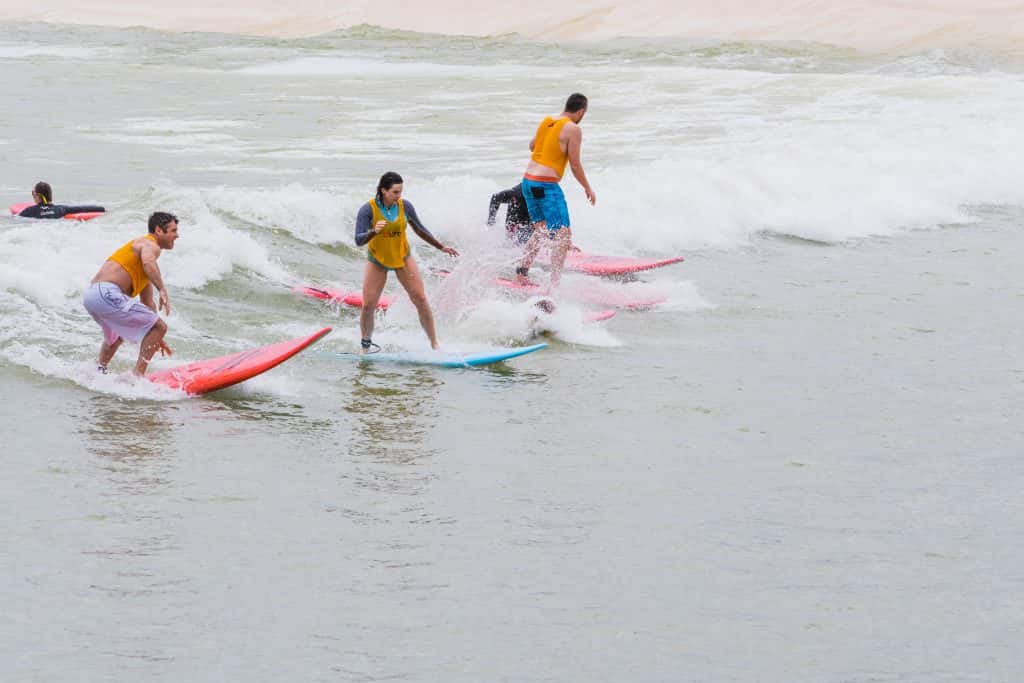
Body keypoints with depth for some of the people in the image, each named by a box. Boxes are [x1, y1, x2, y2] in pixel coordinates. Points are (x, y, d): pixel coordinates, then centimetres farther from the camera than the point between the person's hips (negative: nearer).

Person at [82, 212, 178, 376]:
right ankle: (138, 375, -14)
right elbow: (148, 262, -29)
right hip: (107, 293, -11)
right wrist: (162, 290, -33)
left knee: (116, 335, 39)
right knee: (160, 327, -9)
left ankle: (100, 372, 49)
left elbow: (147, 303, 32)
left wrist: (156, 338, 32)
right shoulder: (151, 245, 0)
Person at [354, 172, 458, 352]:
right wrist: (374, 231, -46)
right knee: (368, 305, -7)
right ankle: (366, 343, 17)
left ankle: (434, 344, 0)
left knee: (420, 299, -7)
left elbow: (420, 230, 5)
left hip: (402, 257, 2)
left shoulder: (405, 206, -12)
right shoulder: (368, 210, -21)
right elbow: (358, 240, -26)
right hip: (377, 260, -2)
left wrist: (441, 247, 11)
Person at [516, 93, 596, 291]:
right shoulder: (573, 129, -10)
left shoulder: (546, 121, 12)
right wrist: (587, 188, 4)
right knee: (563, 235, -8)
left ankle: (522, 273, 22)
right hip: (547, 185, -8)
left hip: (528, 181, 8)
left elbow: (532, 146, 28)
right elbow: (575, 165, -9)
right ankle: (555, 284, -19)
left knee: (541, 230, 24)